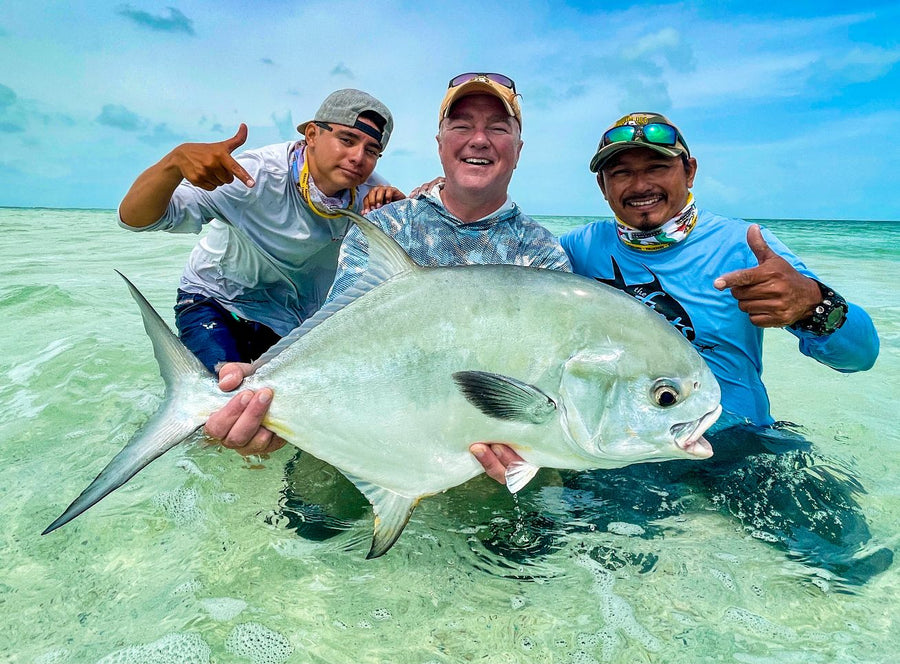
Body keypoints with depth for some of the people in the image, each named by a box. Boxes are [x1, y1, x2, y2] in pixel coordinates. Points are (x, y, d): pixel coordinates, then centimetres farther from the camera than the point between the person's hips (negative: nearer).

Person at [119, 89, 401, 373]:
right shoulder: (256, 176, -32)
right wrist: (176, 161, -57)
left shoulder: (365, 189, -16)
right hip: (216, 304, -4)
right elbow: (133, 217, -35)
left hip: (296, 321, 4)